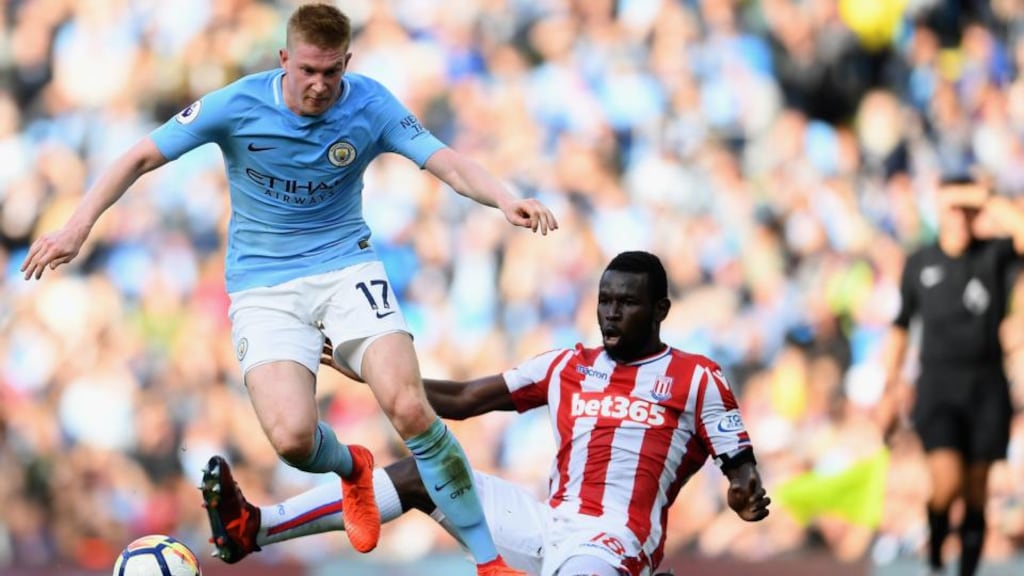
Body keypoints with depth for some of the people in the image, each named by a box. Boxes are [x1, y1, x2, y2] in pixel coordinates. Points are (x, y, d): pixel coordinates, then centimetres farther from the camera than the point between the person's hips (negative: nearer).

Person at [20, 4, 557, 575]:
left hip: (346, 266, 0)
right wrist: (78, 227, -14)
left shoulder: (370, 105, -8)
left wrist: (505, 199, -36)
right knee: (292, 436, -23)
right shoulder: (238, 105, -11)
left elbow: (446, 162, -16)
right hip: (264, 285, 0)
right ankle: (352, 470, 18)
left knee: (409, 406, -23)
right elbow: (142, 157, -5)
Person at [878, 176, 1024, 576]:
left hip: (986, 386, 0)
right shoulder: (919, 265, 5)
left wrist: (987, 199, -17)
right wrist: (891, 389, 12)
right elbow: (900, 328, 14)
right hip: (937, 383, 0)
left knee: (976, 489, 3)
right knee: (947, 480, -17)